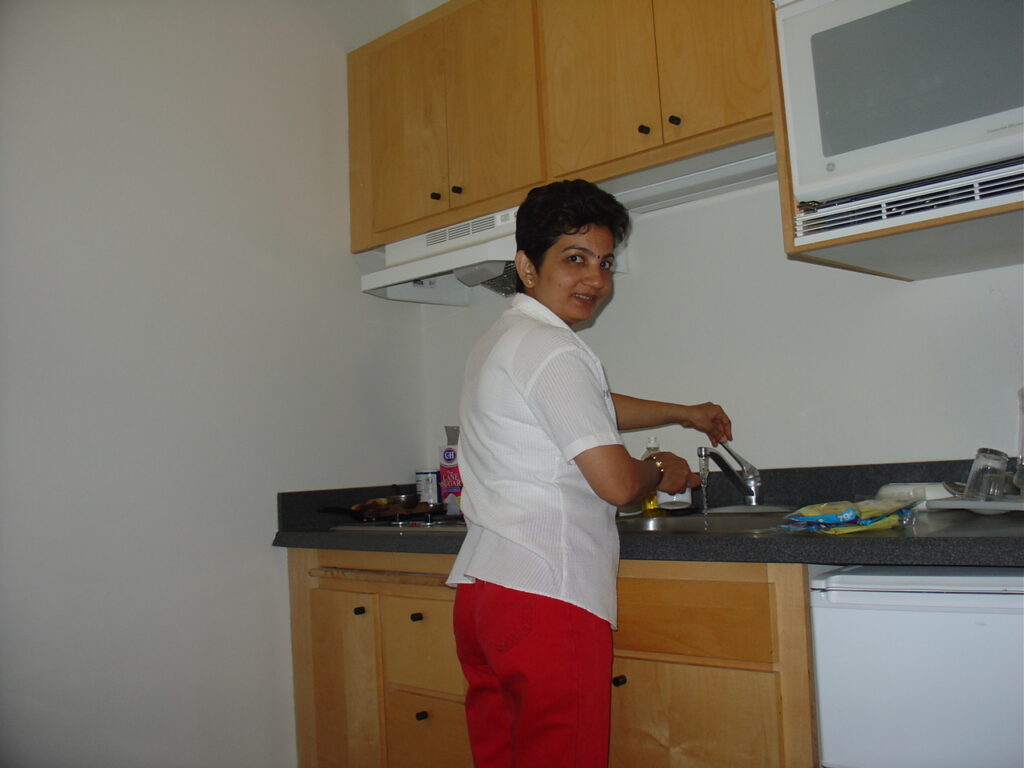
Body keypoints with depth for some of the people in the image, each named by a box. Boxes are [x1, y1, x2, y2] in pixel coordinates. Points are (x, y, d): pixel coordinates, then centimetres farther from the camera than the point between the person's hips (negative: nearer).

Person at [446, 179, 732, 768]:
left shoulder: (500, 342, 20)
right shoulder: (552, 348, -11)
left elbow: (593, 407, 34)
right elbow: (616, 483, -15)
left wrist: (682, 413, 36)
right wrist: (663, 472, 6)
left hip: (483, 587, 10)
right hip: (546, 595, -10)